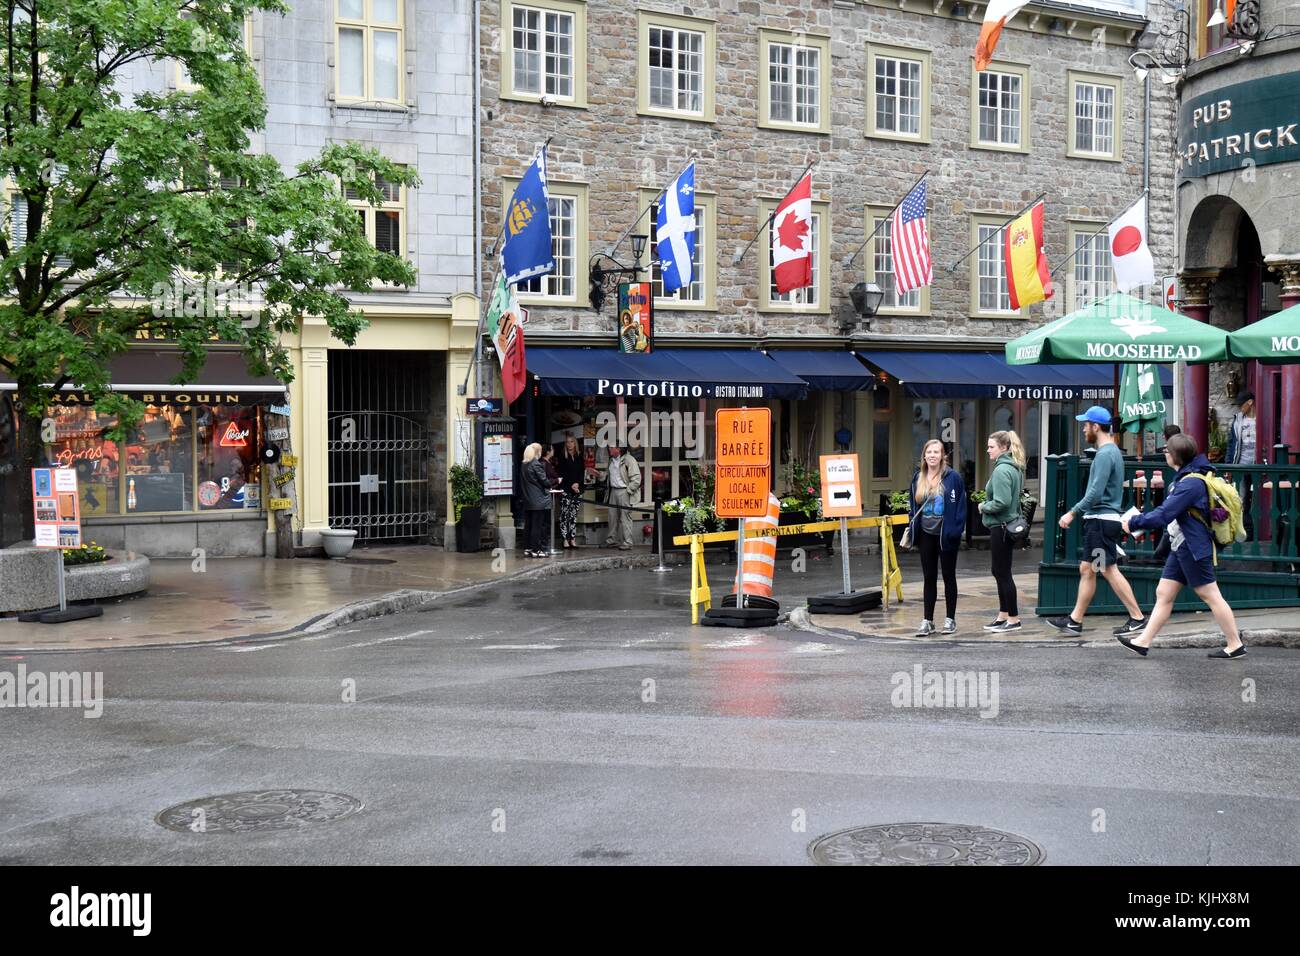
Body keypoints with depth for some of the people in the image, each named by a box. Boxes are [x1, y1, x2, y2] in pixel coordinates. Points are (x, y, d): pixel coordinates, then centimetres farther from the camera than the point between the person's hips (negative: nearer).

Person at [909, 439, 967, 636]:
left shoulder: (952, 478, -10)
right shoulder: (918, 478, 6)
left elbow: (960, 506, -10)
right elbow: (913, 505, 14)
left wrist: (956, 530, -16)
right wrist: (913, 526, 4)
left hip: (946, 536, -4)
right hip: (926, 535, 4)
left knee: (948, 577, 8)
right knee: (929, 578, 8)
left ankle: (950, 619, 16)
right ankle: (928, 621, 12)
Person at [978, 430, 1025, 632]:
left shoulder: (1002, 470, -19)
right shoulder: (1014, 468, 12)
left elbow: (1001, 502, -25)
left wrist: (984, 506, -8)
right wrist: (987, 504, 11)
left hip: (1001, 527, -10)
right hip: (1005, 526, 10)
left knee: (1003, 573, -2)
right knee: (999, 572, 16)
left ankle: (1013, 618, 4)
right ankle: (1003, 615, 24)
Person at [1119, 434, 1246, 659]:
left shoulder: (1191, 483, -22)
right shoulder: (1187, 477, 11)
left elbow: (1163, 515, -24)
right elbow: (1168, 511, 18)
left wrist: (1134, 523, -15)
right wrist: (1140, 520, 11)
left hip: (1194, 549, -10)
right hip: (1181, 547, 10)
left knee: (1210, 596, -2)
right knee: (1163, 593, 9)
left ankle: (1235, 645, 8)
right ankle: (1143, 641, 11)